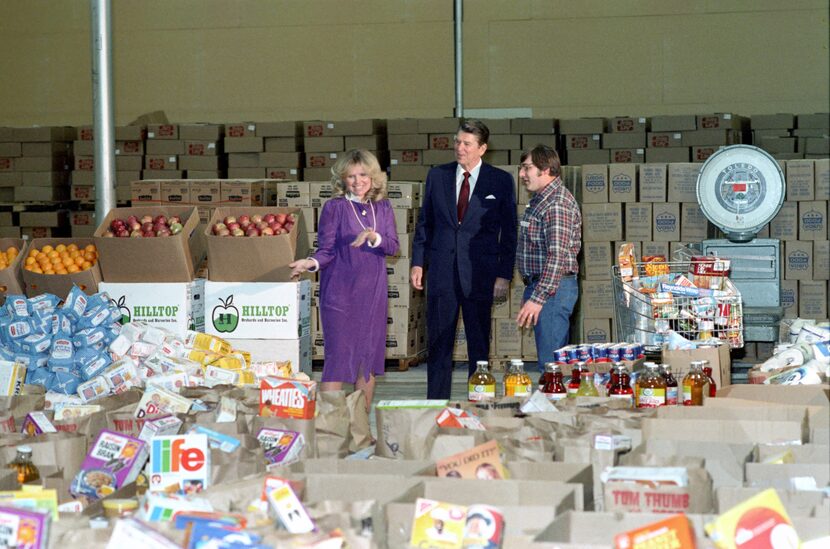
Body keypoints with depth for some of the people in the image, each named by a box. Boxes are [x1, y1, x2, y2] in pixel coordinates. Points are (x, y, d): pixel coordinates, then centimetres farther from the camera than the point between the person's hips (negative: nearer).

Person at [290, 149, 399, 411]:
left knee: (369, 354, 8)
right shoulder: (334, 207, -2)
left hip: (373, 292, 4)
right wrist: (311, 262, -26)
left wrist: (372, 237, -19)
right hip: (340, 291, -4)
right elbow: (326, 250, -6)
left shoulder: (383, 208, 8)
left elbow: (393, 246, 0)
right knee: (338, 354, -7)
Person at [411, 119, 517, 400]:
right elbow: (425, 222, 12)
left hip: (480, 273, -2)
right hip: (441, 270, 2)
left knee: (479, 344, 5)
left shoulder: (501, 181, 0)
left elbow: (509, 231, 1)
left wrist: (504, 275, -5)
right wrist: (418, 262, 4)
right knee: (438, 343, 6)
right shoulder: (437, 175, 8)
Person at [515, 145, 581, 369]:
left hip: (551, 289, -11)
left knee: (551, 363, -10)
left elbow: (558, 256, -24)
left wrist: (537, 298, -27)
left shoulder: (557, 203, -16)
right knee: (553, 361, 12)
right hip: (539, 285, 11)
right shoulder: (540, 199, 17)